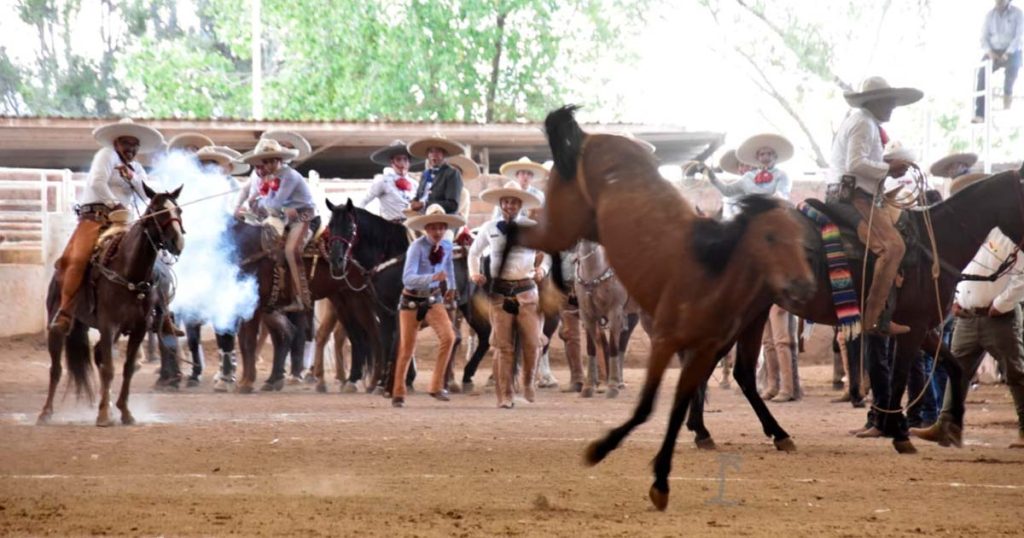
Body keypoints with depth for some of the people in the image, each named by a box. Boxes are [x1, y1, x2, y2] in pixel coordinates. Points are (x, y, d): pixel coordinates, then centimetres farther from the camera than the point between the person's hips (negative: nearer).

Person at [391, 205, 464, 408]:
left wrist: (451, 287, 31)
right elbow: (408, 278, -32)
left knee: (448, 337, -19)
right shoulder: (417, 247, -21)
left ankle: (436, 386, -8)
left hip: (434, 300, 4)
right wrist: (432, 278, -45)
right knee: (407, 347, 4)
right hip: (412, 300, -4)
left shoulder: (446, 246, -3)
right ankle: (398, 393, 22)